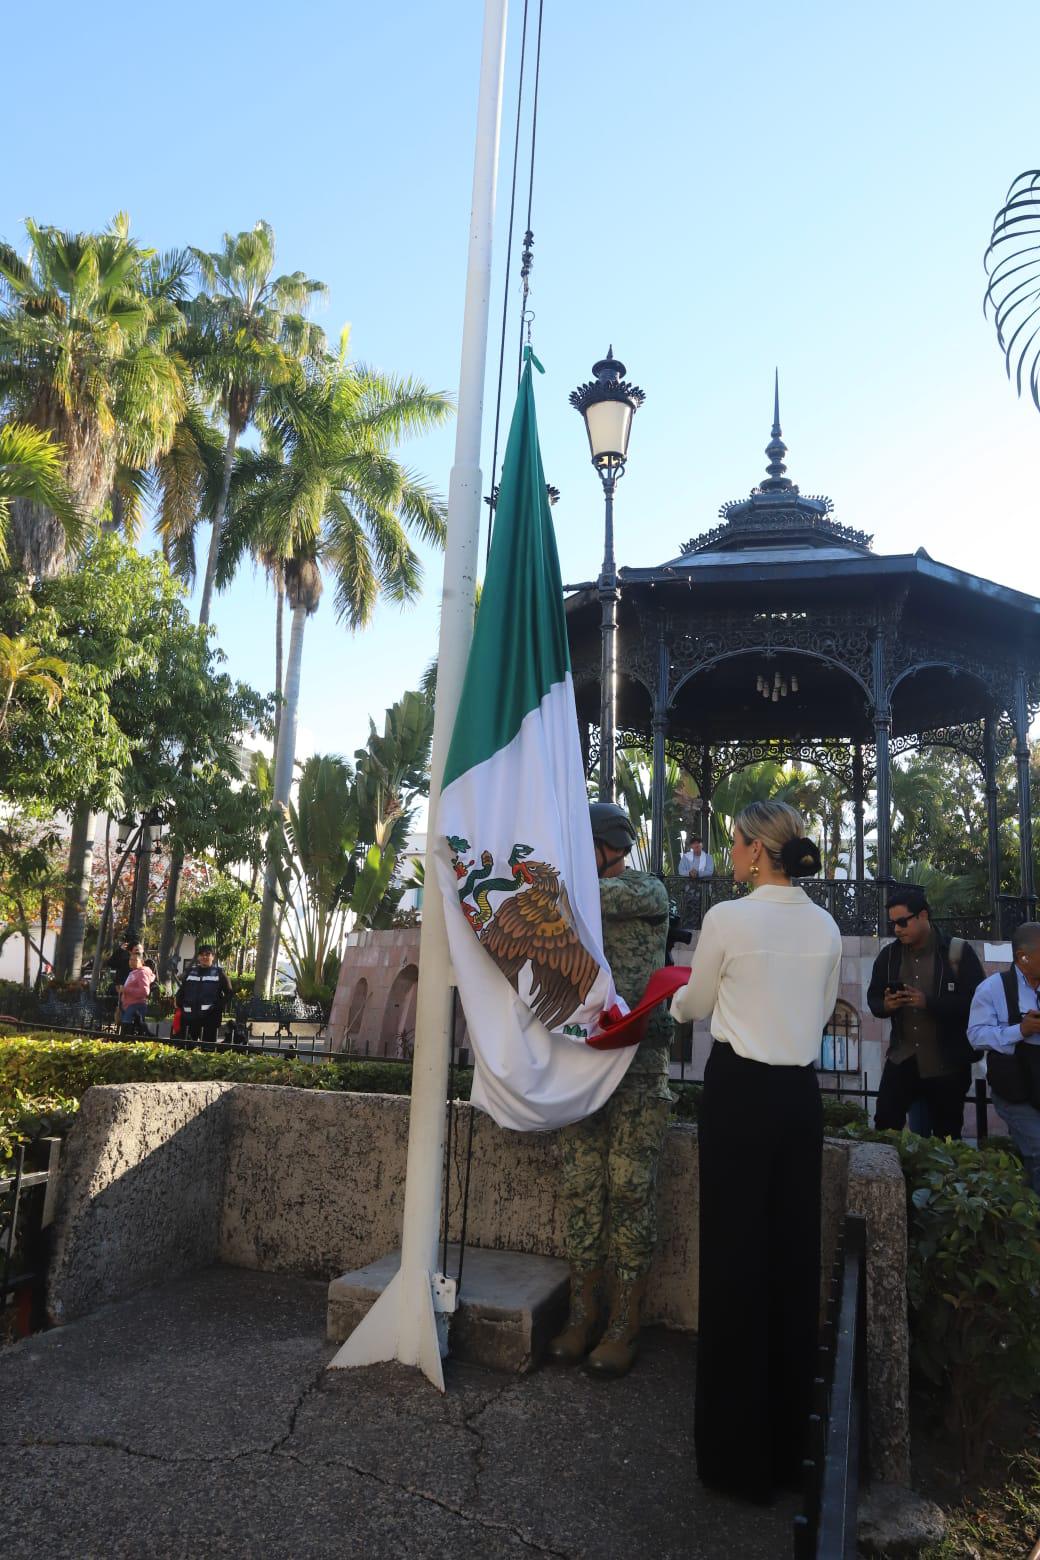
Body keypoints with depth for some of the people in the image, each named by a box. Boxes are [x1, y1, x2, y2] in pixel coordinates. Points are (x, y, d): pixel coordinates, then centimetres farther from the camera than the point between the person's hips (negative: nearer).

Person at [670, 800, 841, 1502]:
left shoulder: (728, 917, -13)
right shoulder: (826, 926, 3)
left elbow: (695, 1005, 1)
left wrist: (677, 999, 22)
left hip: (740, 1092, -5)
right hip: (801, 1094, 5)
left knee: (735, 1257, 6)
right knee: (794, 1255, 15)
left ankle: (738, 1451, 21)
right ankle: (786, 1441, 31)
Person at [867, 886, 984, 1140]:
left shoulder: (958, 952, -7)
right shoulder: (888, 954, 7)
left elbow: (975, 1002, -14)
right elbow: (873, 998, 12)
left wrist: (928, 1002, -26)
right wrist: (885, 1005, -13)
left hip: (947, 1064, -3)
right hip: (901, 1059, 3)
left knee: (946, 1137, 9)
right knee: (885, 1127, -4)